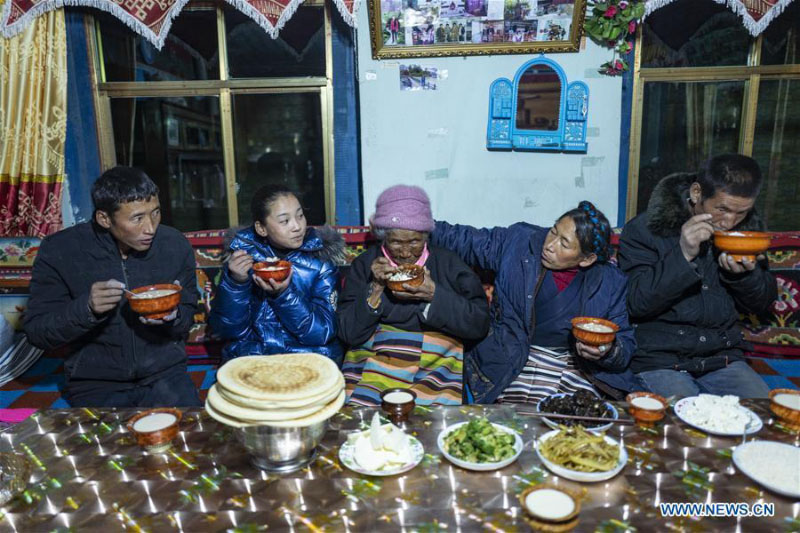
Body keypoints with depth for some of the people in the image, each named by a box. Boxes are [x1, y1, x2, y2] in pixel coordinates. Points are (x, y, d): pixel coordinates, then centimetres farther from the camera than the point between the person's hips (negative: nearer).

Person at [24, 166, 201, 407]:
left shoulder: (175, 245, -5)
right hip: (95, 384, 0)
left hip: (165, 373, 1)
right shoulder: (59, 251, -9)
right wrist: (86, 309, -25)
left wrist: (173, 316, -18)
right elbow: (37, 332, -6)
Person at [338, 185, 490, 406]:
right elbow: (349, 333, 3)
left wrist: (435, 295, -11)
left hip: (435, 367, 0)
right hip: (373, 361, 1)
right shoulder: (364, 264, 7)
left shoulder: (448, 263, 5)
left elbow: (480, 324, 1)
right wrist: (375, 289, -10)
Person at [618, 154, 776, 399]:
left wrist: (746, 275, -12)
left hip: (724, 358, 5)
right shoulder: (645, 229, -9)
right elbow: (637, 303, -16)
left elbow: (761, 304, 11)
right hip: (660, 361, -4)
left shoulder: (748, 227, 6)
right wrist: (682, 256, -26)